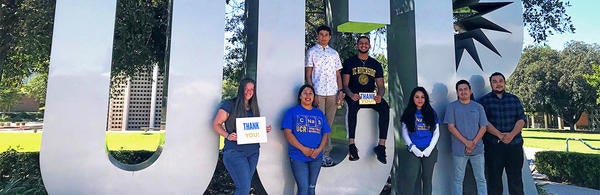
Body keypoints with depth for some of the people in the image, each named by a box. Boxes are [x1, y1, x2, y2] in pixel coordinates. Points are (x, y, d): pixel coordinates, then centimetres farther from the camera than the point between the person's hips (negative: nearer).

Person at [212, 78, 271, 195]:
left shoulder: (254, 107, 13)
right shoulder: (229, 104, -4)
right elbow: (216, 124, -4)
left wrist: (264, 130, 1)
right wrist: (227, 135, -19)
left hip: (253, 151, 6)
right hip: (235, 152, -6)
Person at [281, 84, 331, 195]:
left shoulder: (319, 114, 12)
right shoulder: (292, 112, 1)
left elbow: (325, 134, 9)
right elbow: (287, 132, -8)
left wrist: (319, 149, -9)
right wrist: (303, 149, -16)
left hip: (316, 157, 4)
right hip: (298, 157, -4)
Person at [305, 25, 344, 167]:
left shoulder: (334, 53, 18)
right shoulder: (312, 52, 6)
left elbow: (338, 74, 17)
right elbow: (308, 74, 0)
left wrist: (340, 91, 4)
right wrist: (312, 93, -9)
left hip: (333, 93, 4)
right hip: (318, 92, -4)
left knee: (329, 123, 6)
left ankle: (326, 152, 12)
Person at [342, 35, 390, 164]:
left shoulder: (376, 64, 15)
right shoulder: (349, 63, 8)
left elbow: (381, 86, 9)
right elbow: (345, 84, 0)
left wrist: (379, 95, -15)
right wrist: (351, 95, -22)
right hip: (354, 96, -2)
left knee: (385, 107, -28)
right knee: (353, 106, -37)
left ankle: (381, 146, -28)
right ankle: (351, 145, -36)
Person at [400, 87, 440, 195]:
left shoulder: (431, 113, 6)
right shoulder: (408, 113, 3)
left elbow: (436, 133, 5)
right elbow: (404, 133, 1)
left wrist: (429, 148, -6)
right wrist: (413, 148, -8)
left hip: (429, 151, 1)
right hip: (414, 151, -1)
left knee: (427, 178, 7)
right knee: (413, 179, -3)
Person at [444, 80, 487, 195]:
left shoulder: (478, 107, 7)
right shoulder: (452, 106, 1)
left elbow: (483, 127, 4)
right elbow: (451, 127, -5)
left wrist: (473, 143, -10)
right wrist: (466, 142, -13)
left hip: (477, 149, 2)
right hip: (459, 150, -2)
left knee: (481, 179, 8)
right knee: (458, 180, 5)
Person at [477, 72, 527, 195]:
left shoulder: (514, 99, 14)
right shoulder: (484, 100, 4)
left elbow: (521, 119, 5)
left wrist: (511, 135, -12)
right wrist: (500, 135, -17)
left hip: (514, 144, 3)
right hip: (493, 145, -2)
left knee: (516, 179, 4)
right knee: (494, 179, 2)